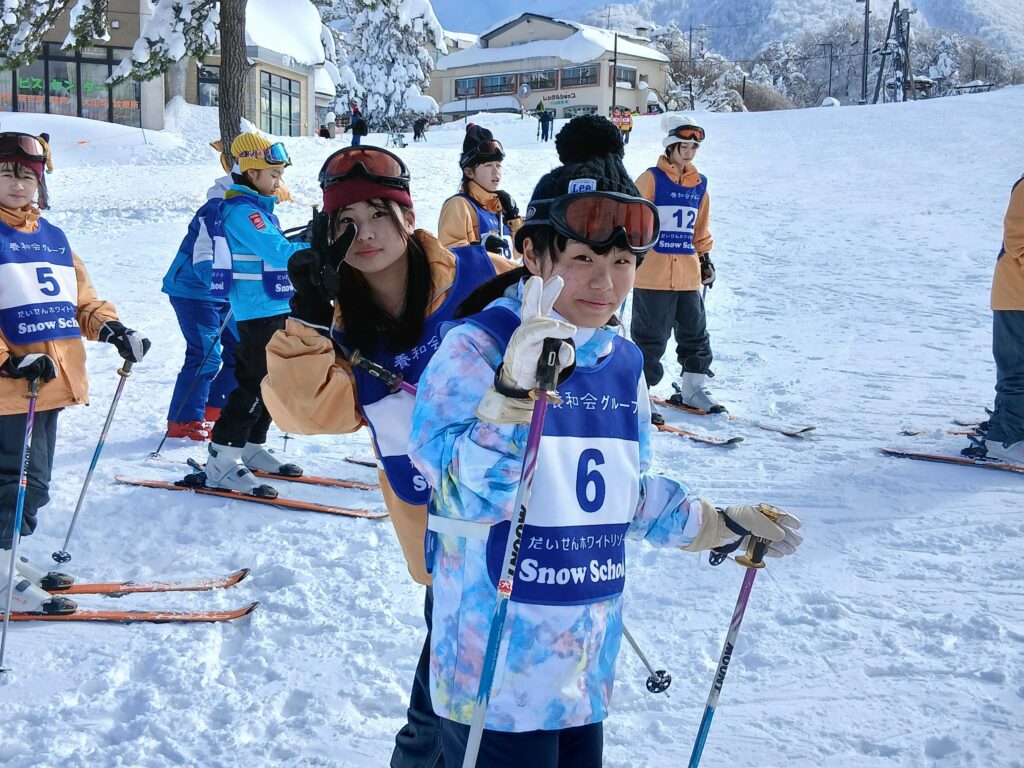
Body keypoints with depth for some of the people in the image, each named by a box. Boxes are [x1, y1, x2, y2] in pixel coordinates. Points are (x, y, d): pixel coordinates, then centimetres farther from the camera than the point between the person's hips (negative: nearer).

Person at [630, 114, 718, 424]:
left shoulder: (699, 184, 13)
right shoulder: (651, 179, -6)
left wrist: (705, 257, 21)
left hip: (688, 274, 6)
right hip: (653, 273, -6)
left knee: (695, 333, 14)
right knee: (650, 338, -1)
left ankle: (693, 388, 28)